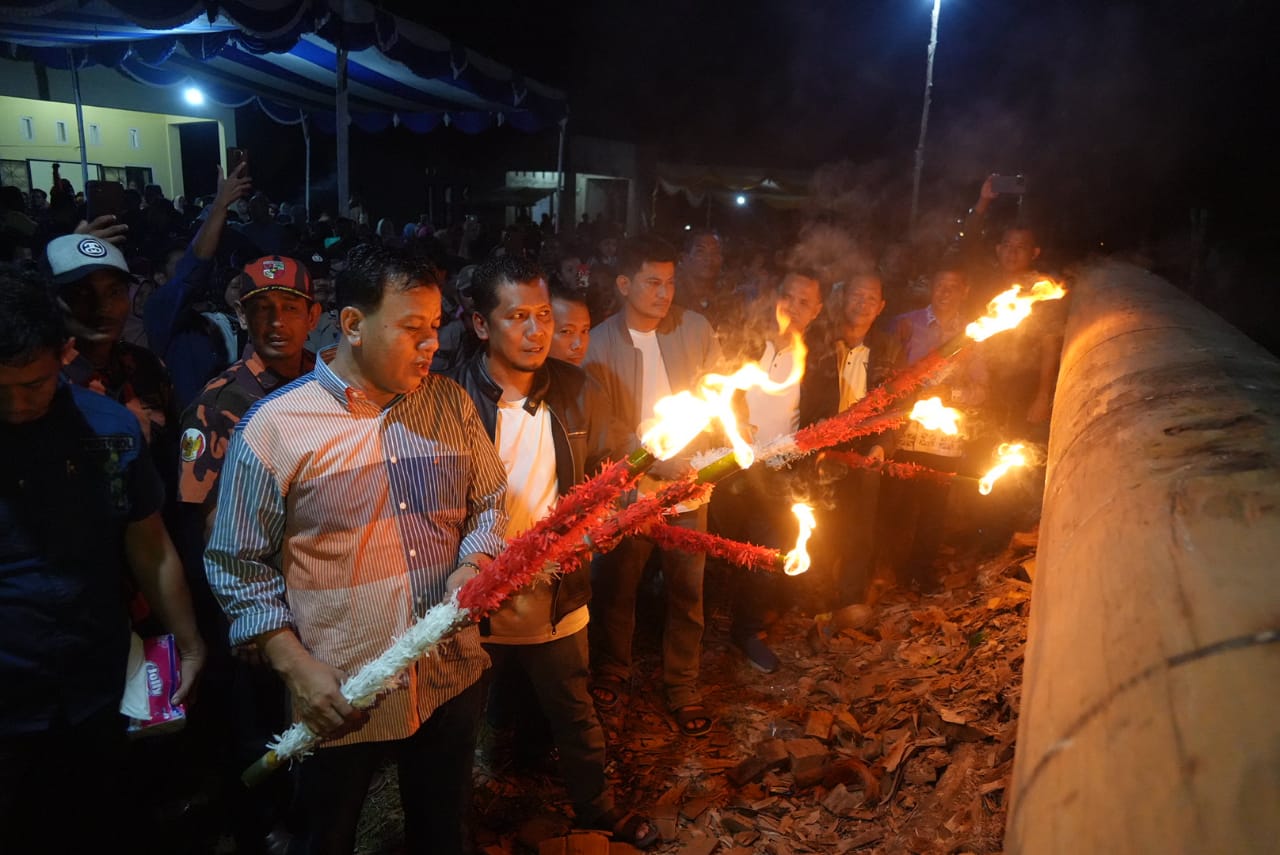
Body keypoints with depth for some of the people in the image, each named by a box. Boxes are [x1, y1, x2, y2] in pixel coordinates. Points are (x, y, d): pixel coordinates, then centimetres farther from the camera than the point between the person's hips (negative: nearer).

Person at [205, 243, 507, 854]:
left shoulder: (450, 403, -1)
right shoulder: (273, 428, -12)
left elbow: (489, 502, 9)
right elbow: (238, 565, -6)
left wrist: (473, 565, -10)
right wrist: (297, 668, -13)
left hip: (452, 681, 3)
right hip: (338, 699, -3)